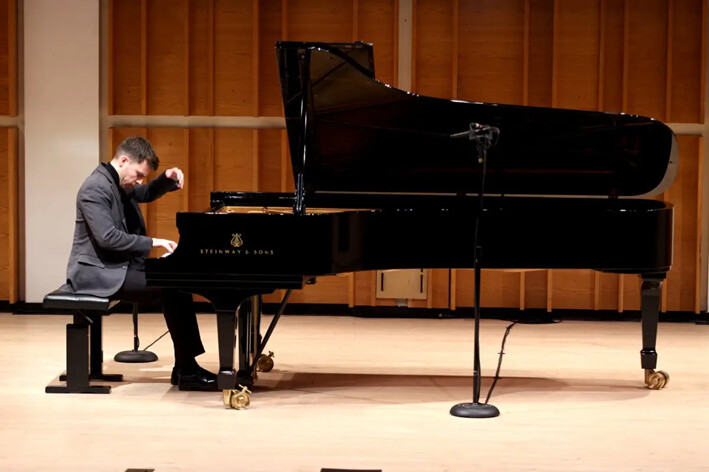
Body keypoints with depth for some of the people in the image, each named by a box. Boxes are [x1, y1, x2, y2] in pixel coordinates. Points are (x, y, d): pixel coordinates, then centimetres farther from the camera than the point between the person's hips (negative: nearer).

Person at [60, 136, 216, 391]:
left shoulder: (119, 184, 11)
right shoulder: (95, 188, -18)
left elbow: (147, 194, 30)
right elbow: (107, 237, -28)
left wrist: (167, 178, 9)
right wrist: (152, 242, -24)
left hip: (119, 266, 10)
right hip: (101, 273, -10)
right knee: (171, 290, -20)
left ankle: (185, 367, 2)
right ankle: (186, 370, -11)